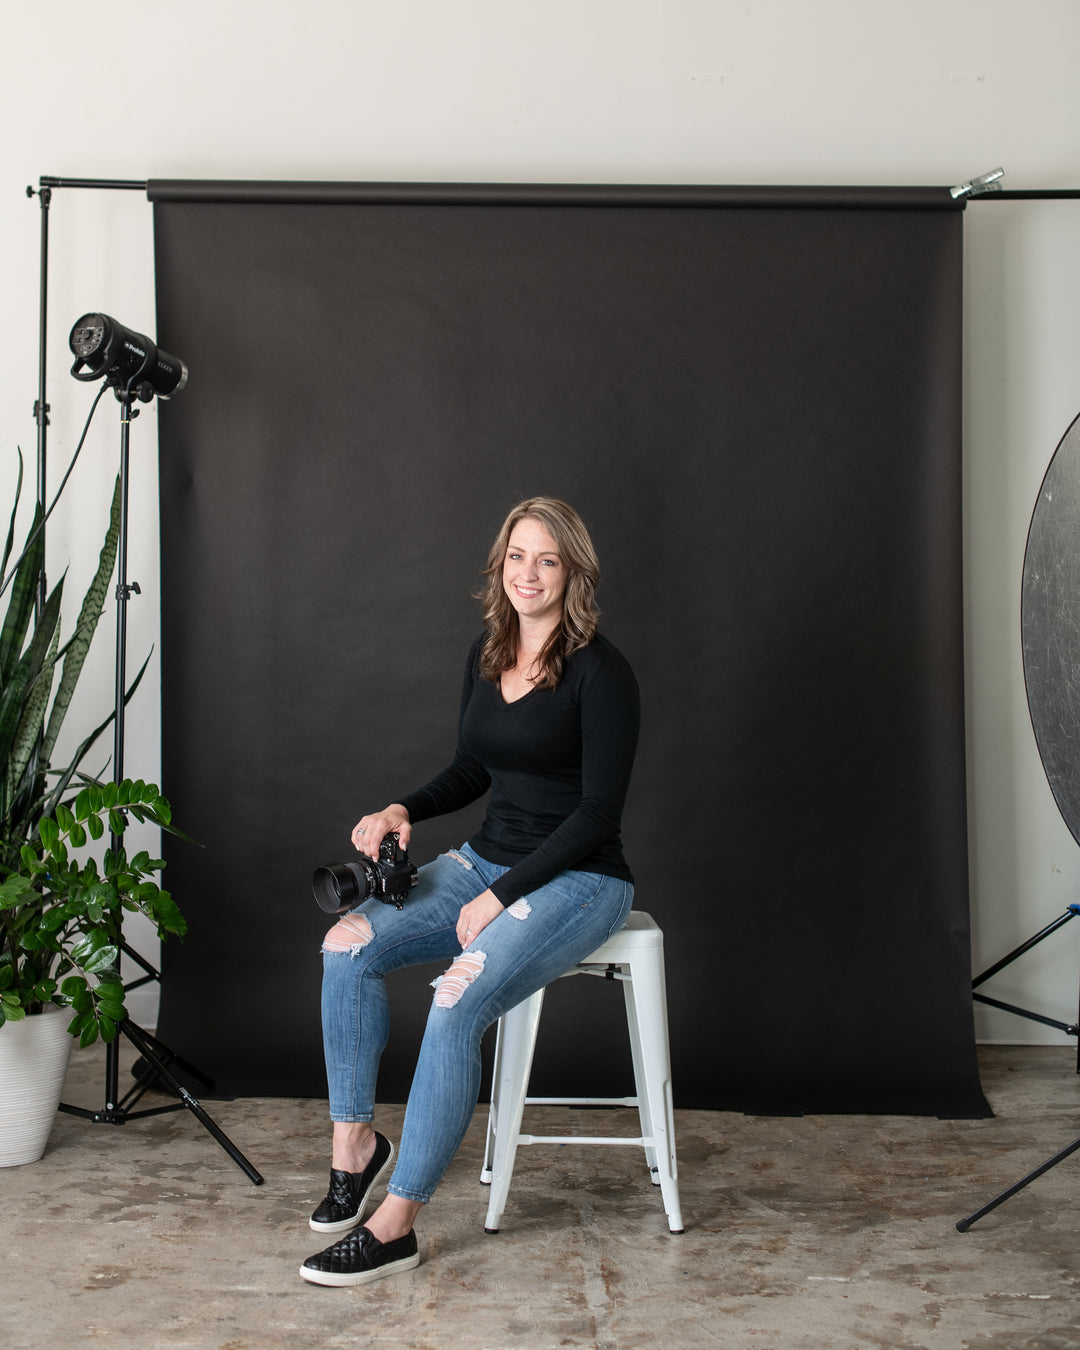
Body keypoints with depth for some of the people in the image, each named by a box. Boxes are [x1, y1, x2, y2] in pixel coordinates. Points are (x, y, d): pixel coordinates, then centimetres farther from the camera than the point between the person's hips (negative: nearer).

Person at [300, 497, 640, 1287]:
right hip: (487, 860, 7)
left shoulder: (600, 672, -14)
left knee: (459, 1000, -29)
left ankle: (396, 1226, -18)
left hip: (578, 881, -7)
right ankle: (355, 1139, 1)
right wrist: (401, 812, -2)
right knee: (349, 945, -14)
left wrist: (499, 899, -19)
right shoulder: (486, 657, 8)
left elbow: (599, 810, -17)